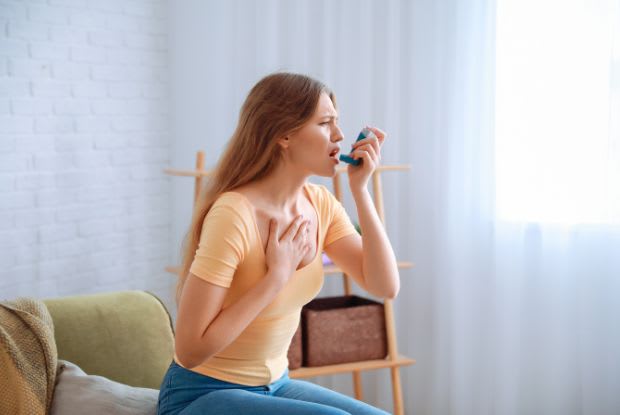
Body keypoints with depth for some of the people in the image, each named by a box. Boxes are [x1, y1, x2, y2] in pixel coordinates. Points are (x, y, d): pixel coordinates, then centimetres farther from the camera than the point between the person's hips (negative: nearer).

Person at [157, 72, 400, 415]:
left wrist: (360, 189, -13)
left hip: (275, 386, 7)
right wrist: (277, 275, -24)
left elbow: (385, 286, -10)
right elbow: (190, 349, -25)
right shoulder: (233, 214, -25)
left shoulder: (320, 204, -1)